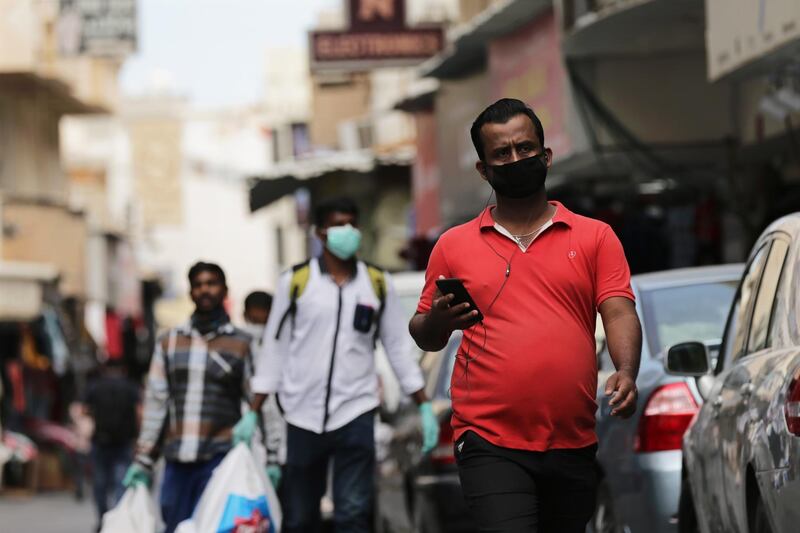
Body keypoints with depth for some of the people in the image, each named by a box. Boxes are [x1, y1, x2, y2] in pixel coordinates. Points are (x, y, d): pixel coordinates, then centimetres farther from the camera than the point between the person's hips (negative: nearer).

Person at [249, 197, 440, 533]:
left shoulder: (377, 283, 8)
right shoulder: (295, 281, 3)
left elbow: (399, 347, 11)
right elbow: (274, 349, 5)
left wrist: (424, 407, 6)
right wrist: (253, 413, 2)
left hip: (355, 413, 0)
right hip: (303, 415, 0)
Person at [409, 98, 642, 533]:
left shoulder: (595, 237, 9)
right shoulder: (454, 246, 10)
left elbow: (619, 314, -1)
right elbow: (425, 338, 15)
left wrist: (626, 374, -20)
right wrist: (437, 321, -9)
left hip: (574, 445, 2)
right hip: (490, 445, -2)